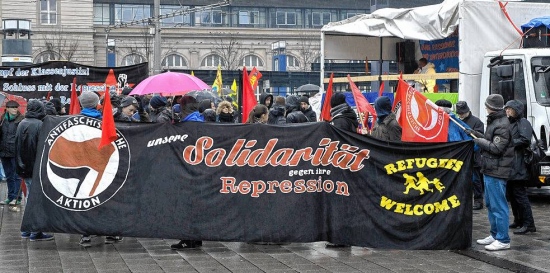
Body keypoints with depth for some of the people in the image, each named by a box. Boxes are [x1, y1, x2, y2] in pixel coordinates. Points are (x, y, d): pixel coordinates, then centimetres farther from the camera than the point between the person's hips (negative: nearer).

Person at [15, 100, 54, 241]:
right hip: (36, 168, -8)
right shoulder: (39, 125, -16)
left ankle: (27, 230, 20)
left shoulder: (21, 124, 8)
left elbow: (17, 146, 15)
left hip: (24, 168, 8)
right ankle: (35, 232, -1)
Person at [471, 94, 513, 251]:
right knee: (490, 204, 18)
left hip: (496, 172, -11)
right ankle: (495, 235, 27)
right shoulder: (494, 122, 16)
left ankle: (503, 240, -4)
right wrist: (475, 134, 15)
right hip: (490, 170, 11)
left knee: (498, 206, -8)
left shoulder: (502, 125, -17)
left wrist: (479, 141, -11)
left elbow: (496, 148, -21)